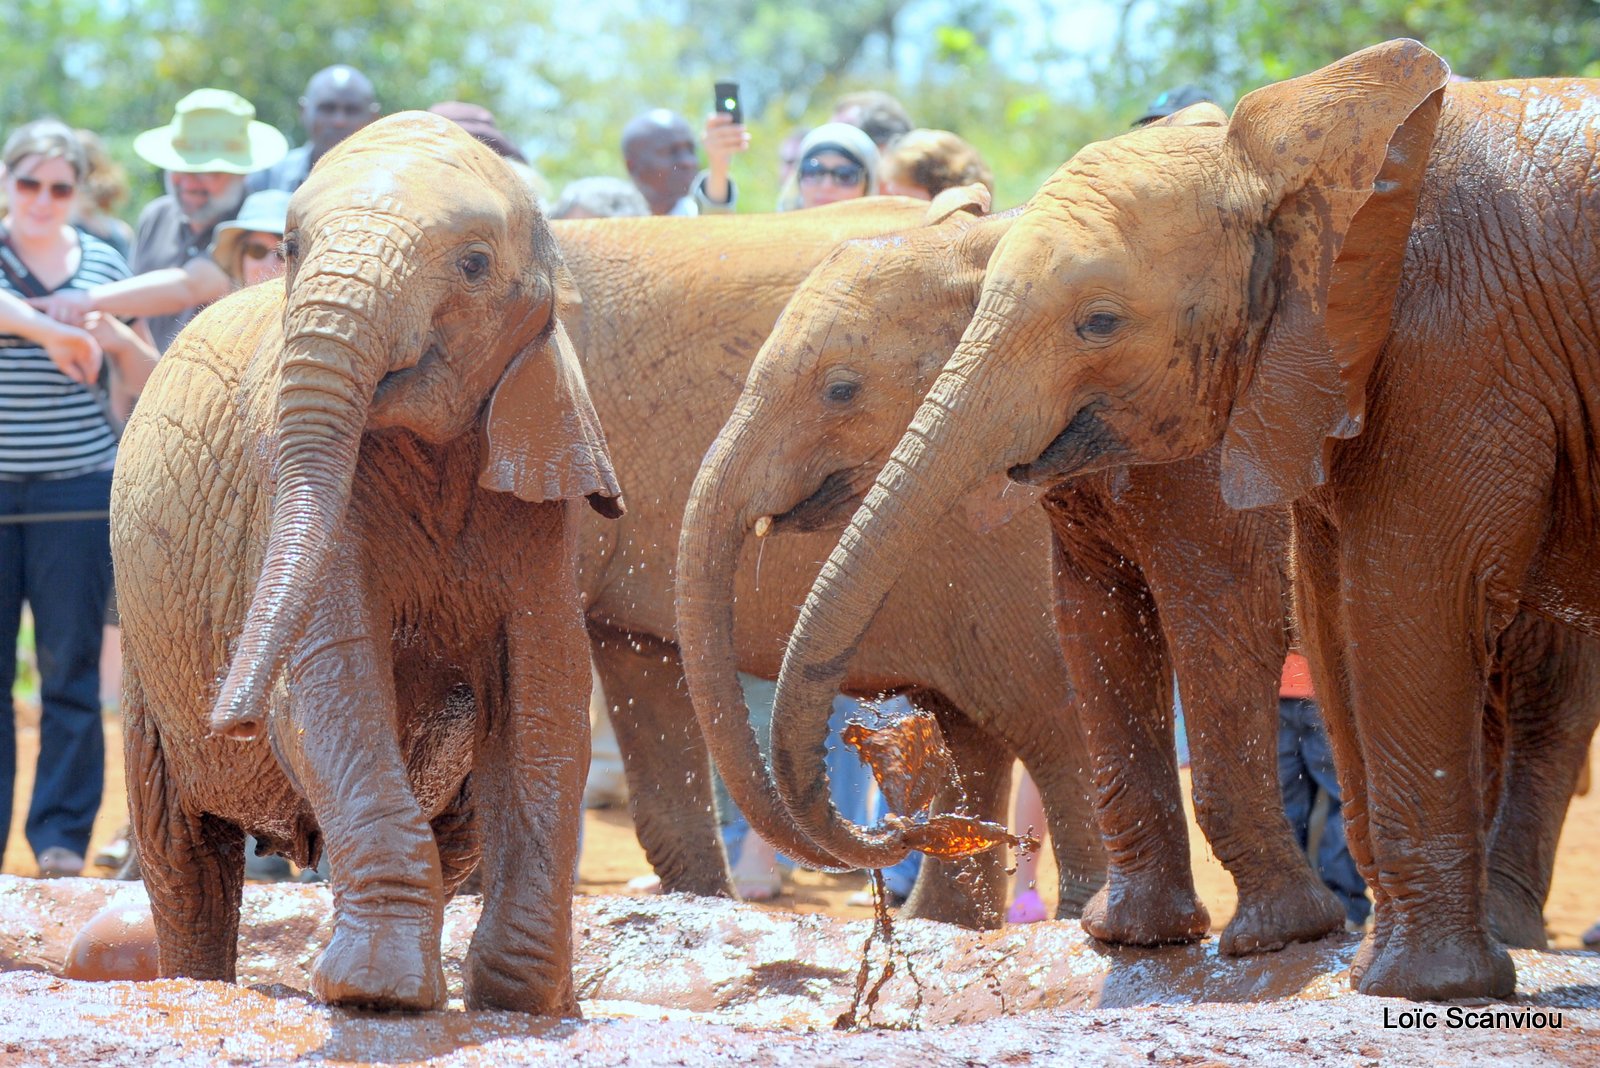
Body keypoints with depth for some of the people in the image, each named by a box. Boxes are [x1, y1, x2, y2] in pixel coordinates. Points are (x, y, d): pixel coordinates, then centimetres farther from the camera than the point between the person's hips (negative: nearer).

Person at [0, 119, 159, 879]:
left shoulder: (104, 265, 9)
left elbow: (147, 384, 15)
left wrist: (123, 341, -6)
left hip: (78, 494, 1)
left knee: (70, 670, 0)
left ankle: (62, 837, 5)